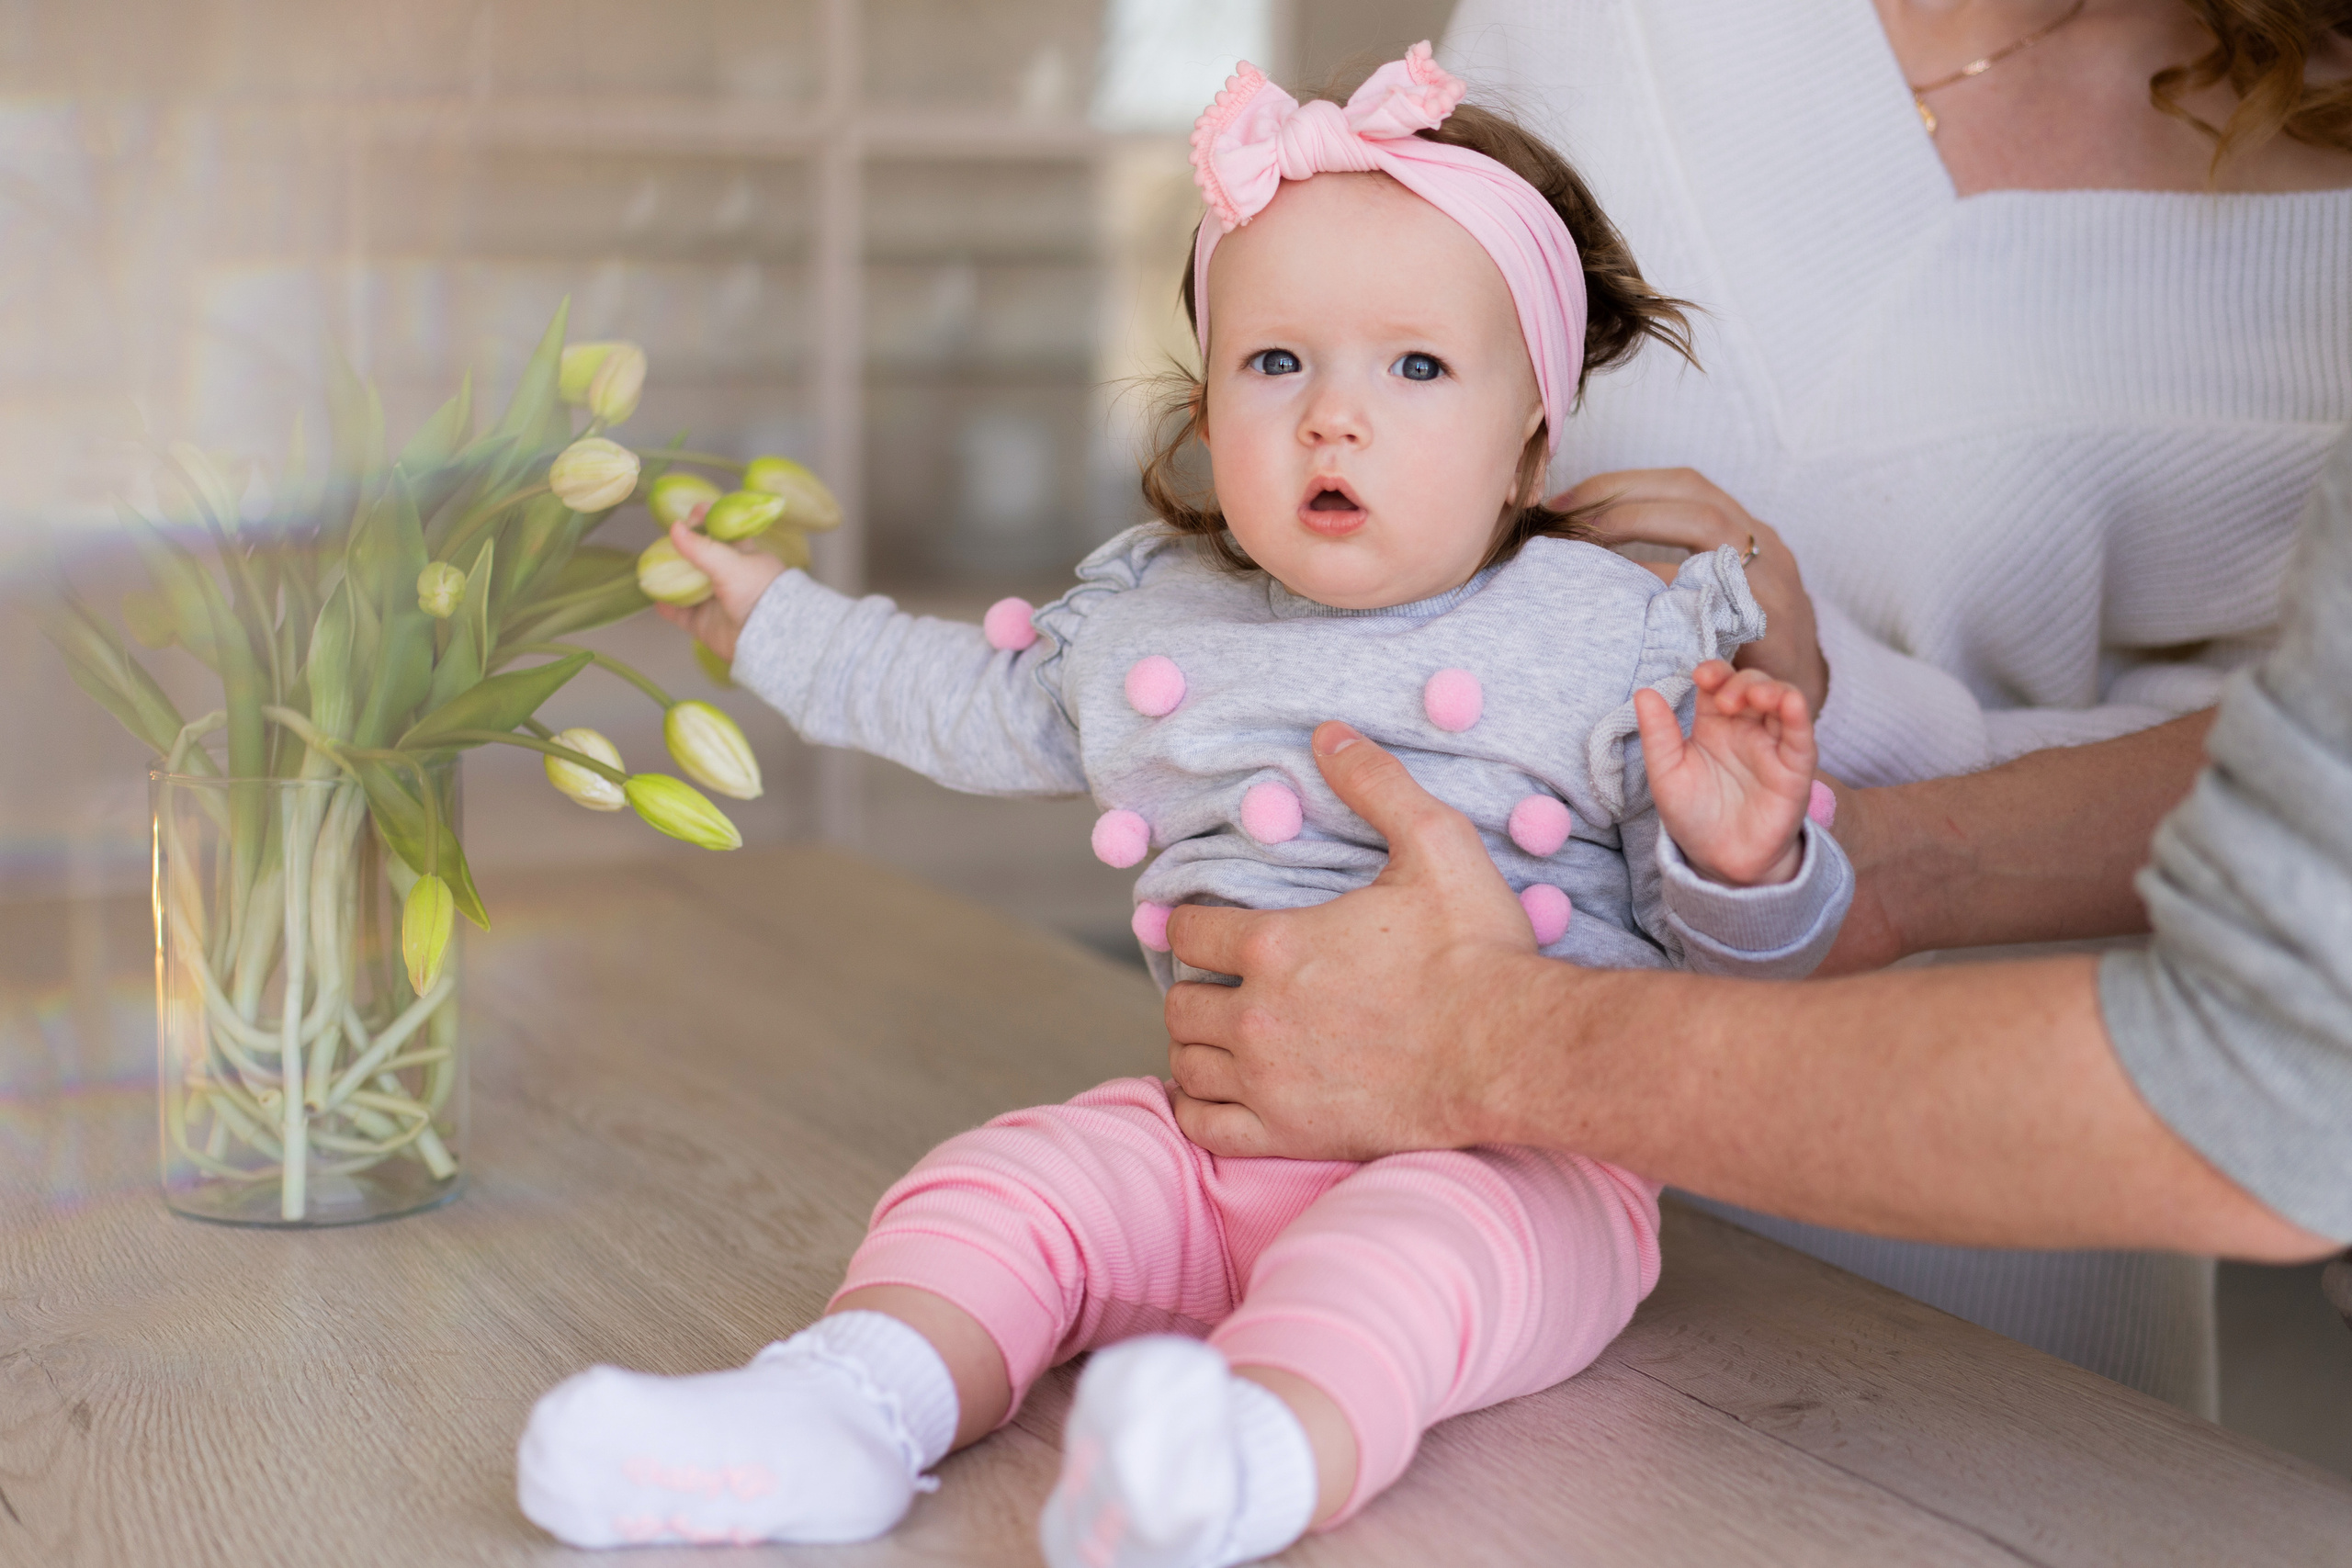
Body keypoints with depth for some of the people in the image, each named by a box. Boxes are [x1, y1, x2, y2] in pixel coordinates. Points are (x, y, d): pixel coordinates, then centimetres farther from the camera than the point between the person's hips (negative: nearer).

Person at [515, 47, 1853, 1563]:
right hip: (1213, 1141, 6)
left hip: (1512, 1160, -5)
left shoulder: (1615, 637, 0)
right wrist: (775, 615, 40)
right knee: (1007, 1176, -19)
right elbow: (974, 700, 36)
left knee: (1405, 1254, -37)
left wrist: (1737, 860, -23)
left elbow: (1751, 951, 0)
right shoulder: (1146, 618, 14)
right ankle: (859, 1399, -43)